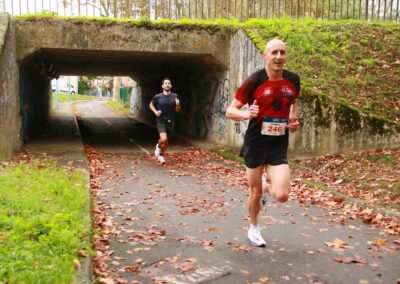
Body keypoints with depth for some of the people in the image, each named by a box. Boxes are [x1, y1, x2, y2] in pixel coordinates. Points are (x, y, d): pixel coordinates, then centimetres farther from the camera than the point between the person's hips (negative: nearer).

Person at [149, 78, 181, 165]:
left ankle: (161, 155, 39)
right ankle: (158, 146, 11)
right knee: (163, 139, -24)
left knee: (166, 141, 12)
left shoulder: (175, 96, -1)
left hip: (171, 122, 3)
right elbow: (151, 104, 14)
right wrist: (155, 111, -4)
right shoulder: (157, 97, -5)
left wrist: (177, 105, -14)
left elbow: (177, 110, 7)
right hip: (161, 121, -3)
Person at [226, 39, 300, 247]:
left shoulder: (293, 80, -1)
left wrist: (293, 119, 2)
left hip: (279, 146, 3)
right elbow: (230, 111, -9)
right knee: (255, 192, 9)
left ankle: (267, 187, 29)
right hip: (255, 144, -2)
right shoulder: (254, 81, -13)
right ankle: (254, 228, 37)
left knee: (282, 196, -10)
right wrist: (246, 114, -30)